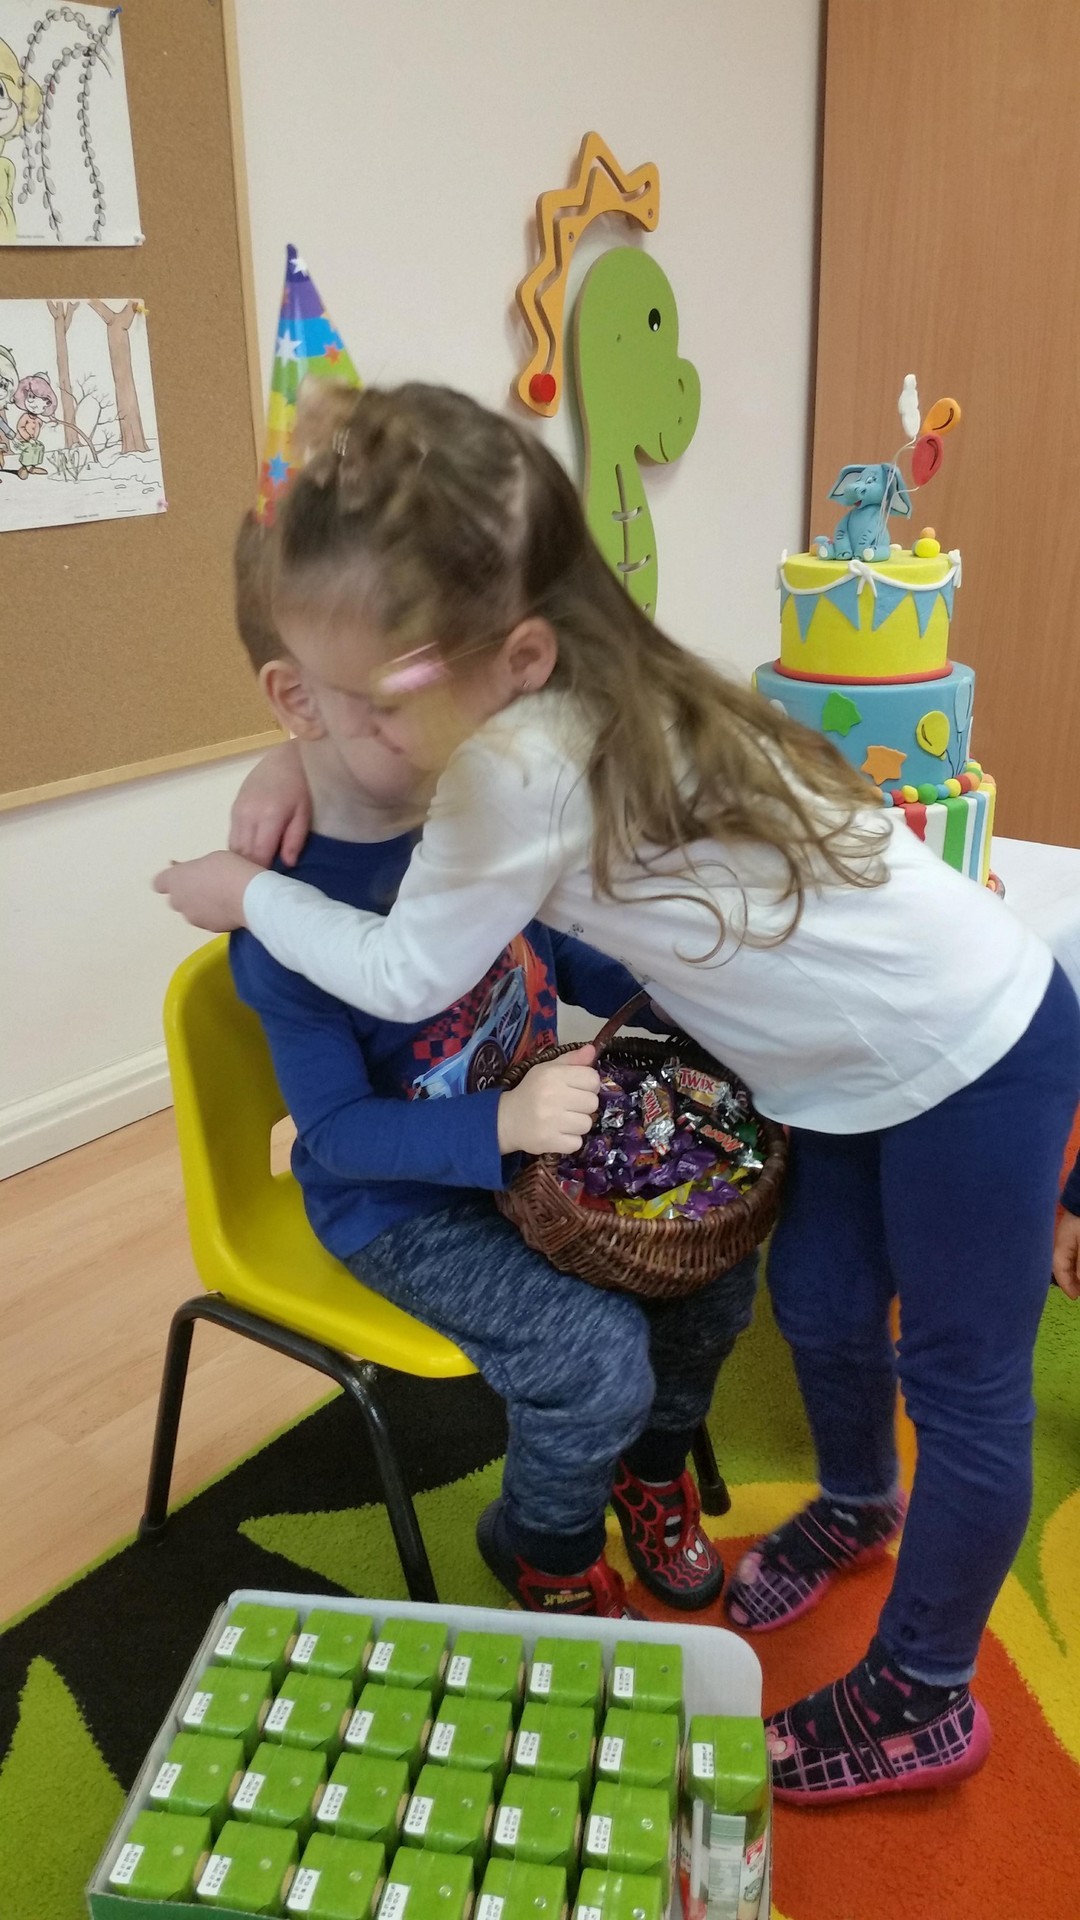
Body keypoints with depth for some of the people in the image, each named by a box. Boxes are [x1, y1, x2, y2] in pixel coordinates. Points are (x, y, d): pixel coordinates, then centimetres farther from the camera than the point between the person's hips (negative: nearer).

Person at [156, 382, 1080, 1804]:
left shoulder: (522, 767, -34)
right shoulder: (576, 682, -9)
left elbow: (405, 978, -18)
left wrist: (252, 898, -4)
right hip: (865, 1060, 9)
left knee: (962, 1379, 10)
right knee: (820, 1305, 23)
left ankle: (927, 1700, 31)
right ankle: (858, 1506, 53)